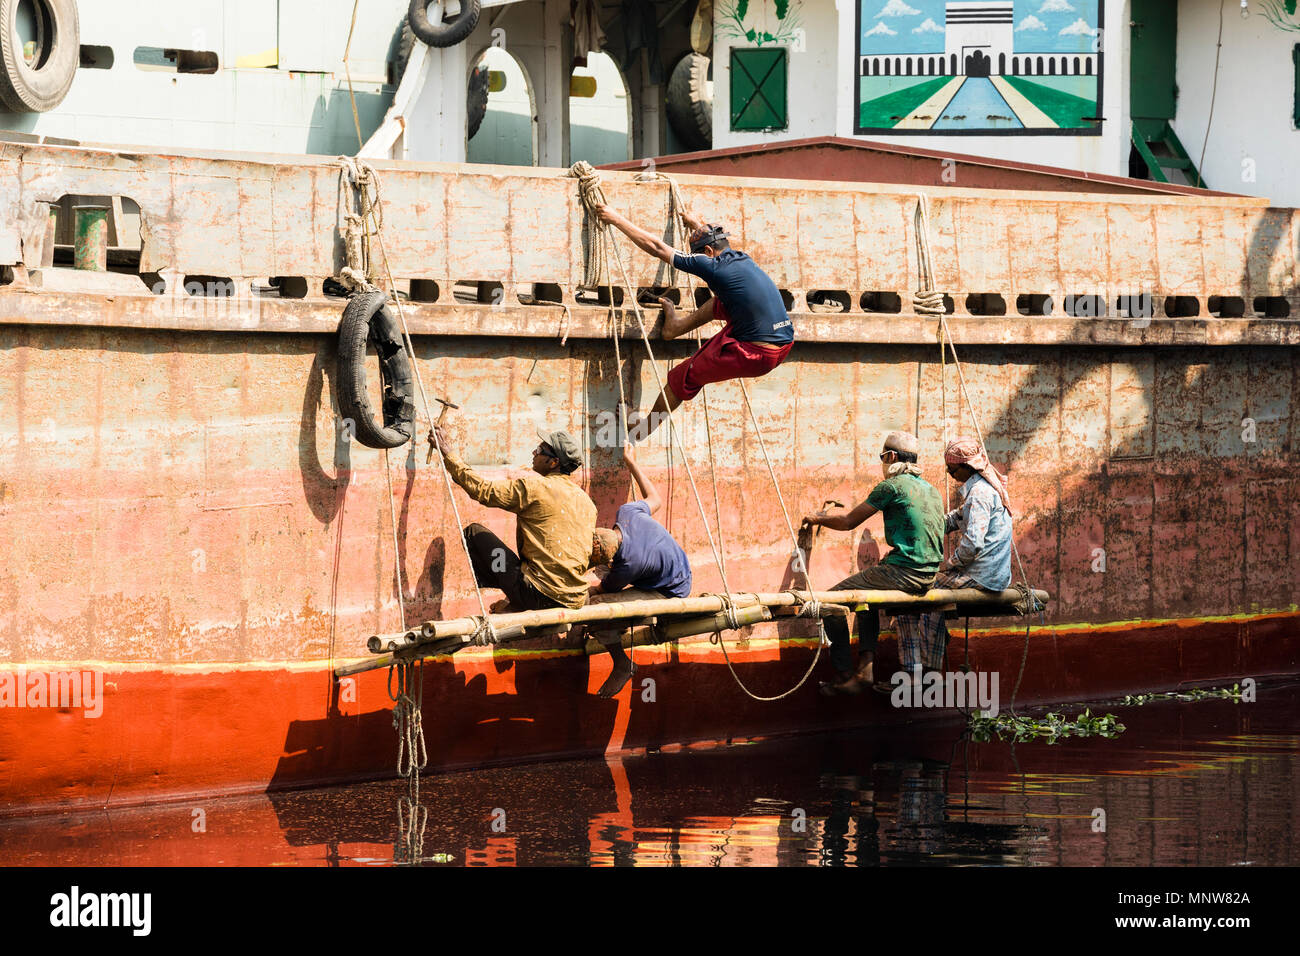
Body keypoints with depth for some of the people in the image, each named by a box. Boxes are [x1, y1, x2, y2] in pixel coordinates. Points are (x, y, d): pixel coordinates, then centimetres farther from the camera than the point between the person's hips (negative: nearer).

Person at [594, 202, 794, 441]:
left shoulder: (714, 267, -11)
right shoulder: (741, 258, 12)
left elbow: (656, 247, -4)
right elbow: (716, 240, 38)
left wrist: (617, 220, 5)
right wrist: (696, 224, 59)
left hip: (755, 356, -7)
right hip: (783, 347, 7)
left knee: (684, 376, 14)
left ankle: (647, 426, 30)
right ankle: (677, 324, 40)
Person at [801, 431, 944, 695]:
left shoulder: (892, 486, -8)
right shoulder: (931, 490, 16)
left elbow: (848, 522, -2)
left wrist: (817, 519, 16)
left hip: (902, 573, -9)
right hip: (928, 576, 9)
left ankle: (844, 675, -1)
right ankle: (866, 666, 20)